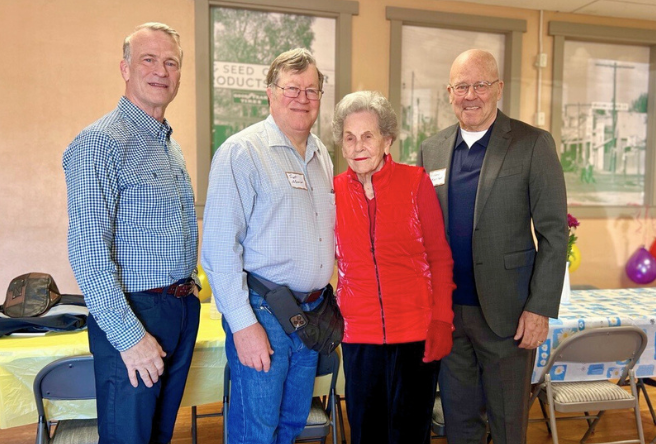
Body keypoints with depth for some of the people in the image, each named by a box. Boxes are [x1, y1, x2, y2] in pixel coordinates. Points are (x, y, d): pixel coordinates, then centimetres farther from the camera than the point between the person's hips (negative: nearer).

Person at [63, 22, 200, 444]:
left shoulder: (170, 144, 12)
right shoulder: (99, 144, -15)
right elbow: (88, 253, -21)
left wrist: (189, 286, 13)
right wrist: (129, 336, -21)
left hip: (184, 309, 8)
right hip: (134, 315, -8)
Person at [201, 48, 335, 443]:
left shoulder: (322, 155, 11)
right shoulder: (241, 152, -11)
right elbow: (220, 246, -15)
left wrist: (323, 301, 13)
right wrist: (243, 323, -18)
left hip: (312, 311, 7)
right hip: (262, 312, -6)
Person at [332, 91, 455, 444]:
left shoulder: (416, 182, -4)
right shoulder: (333, 190, 2)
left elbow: (440, 257, -2)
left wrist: (442, 321, -8)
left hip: (416, 334, -2)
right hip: (359, 335, 2)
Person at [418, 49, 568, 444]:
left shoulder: (534, 145, -4)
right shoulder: (432, 149, 6)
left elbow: (554, 233, -6)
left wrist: (541, 308, -11)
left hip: (506, 310, -3)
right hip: (446, 311, 3)